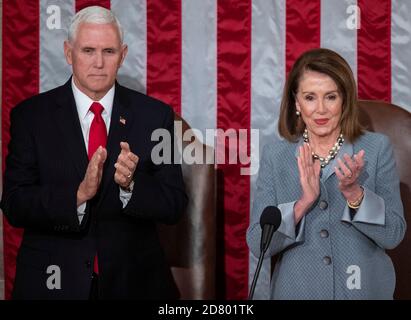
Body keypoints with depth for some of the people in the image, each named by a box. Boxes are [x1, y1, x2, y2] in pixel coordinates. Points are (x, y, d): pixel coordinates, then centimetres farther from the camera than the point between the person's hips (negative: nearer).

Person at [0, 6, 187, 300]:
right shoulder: (30, 115, -5)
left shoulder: (155, 115, -3)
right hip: (54, 282, -1)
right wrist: (78, 195, -26)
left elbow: (175, 206, -5)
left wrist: (131, 185, -24)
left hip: (133, 282, 1)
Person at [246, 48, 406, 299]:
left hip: (365, 291, 0)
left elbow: (393, 236, -9)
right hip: (296, 291, 1)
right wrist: (304, 202, -24)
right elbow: (257, 245, -10)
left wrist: (354, 193, -24)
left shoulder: (377, 148, -7)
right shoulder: (275, 155, -5)